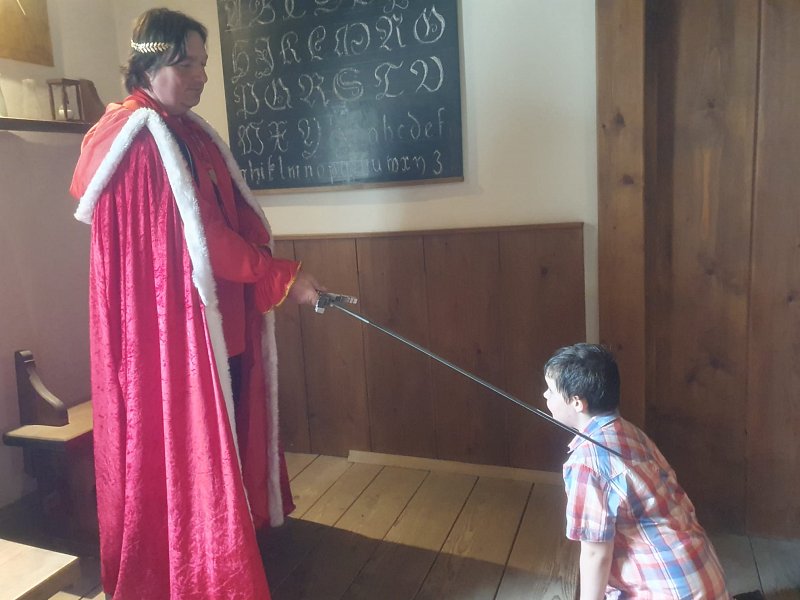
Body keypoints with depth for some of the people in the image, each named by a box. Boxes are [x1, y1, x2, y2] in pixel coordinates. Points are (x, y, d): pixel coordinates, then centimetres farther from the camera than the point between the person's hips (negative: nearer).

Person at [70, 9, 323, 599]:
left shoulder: (194, 134, 12)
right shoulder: (133, 140, -14)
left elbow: (238, 220, 8)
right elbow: (199, 235, -20)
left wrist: (275, 273, -6)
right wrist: (283, 277, -17)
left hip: (218, 321, 8)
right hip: (166, 324, -8)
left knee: (225, 434, 17)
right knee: (181, 445, 3)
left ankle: (234, 535, 36)